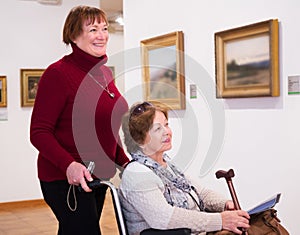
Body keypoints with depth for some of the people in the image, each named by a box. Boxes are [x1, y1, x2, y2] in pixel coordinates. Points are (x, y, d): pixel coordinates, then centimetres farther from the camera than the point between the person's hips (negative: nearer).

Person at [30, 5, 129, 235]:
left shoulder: (104, 73, 11)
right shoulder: (58, 73, -12)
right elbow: (39, 133, -16)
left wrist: (125, 164, 10)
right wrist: (68, 165, -30)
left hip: (98, 177, 8)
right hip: (65, 179, -7)